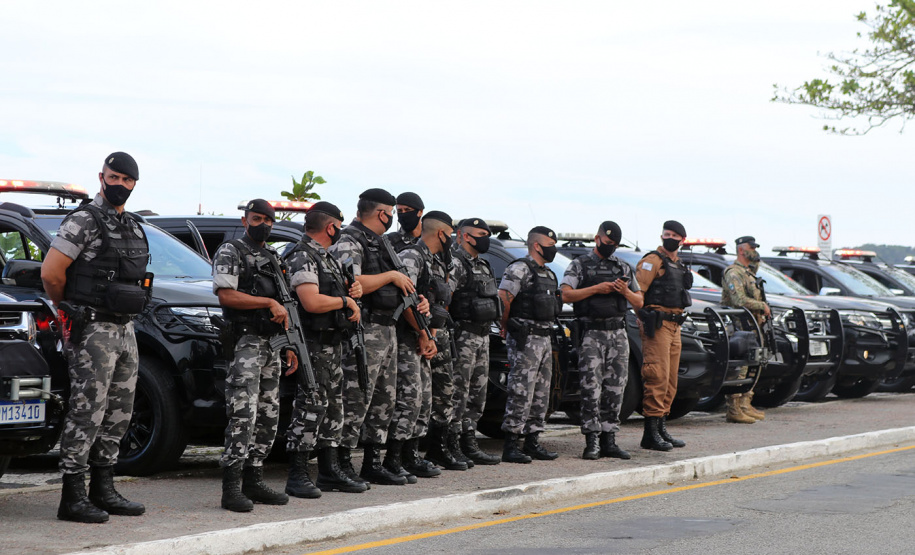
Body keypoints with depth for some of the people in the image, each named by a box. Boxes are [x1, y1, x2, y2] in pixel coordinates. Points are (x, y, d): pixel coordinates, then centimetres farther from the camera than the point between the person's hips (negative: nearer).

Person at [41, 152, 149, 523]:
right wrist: (68, 309, -1)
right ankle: (72, 498, -7)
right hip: (92, 333, -8)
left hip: (125, 331, 8)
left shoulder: (134, 229, 16)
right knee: (87, 413, -9)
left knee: (118, 415, 11)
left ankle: (103, 492, 20)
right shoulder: (84, 221, -10)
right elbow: (50, 273, -15)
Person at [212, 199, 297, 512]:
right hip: (245, 342, -8)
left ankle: (253, 481, 13)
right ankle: (232, 488, -16)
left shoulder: (273, 257, 21)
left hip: (271, 344, 8)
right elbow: (226, 295, -15)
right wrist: (270, 303, -16)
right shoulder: (230, 252, -2)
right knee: (243, 414, -15)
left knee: (268, 416, 7)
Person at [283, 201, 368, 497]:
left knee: (333, 406, 13)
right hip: (314, 345, -10)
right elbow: (312, 302, -25)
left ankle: (330, 472, 19)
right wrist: (345, 301, -10)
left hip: (333, 343, 10)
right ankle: (297, 477, -8)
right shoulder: (302, 257, -13)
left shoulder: (326, 258, 18)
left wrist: (354, 290, 6)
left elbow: (338, 289, 29)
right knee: (310, 407, -10)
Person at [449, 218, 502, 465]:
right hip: (463, 336, -10)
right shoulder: (455, 262, -11)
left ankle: (470, 444, 15)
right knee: (458, 392, -9)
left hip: (483, 336, 10)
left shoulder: (482, 265, 20)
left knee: (477, 393, 10)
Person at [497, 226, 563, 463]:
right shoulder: (520, 269, -10)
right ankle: (510, 446, -8)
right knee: (521, 392, -10)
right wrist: (506, 328, -6)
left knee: (541, 393, 10)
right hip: (524, 340, -9)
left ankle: (532, 441, 17)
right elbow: (503, 299, -17)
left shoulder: (549, 274, 18)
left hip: (544, 338, 9)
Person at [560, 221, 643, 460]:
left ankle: (609, 441, 8)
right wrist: (596, 289, -15)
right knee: (592, 389, -9)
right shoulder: (580, 265, 4)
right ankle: (591, 442, -9)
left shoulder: (623, 268, 16)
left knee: (615, 389, 3)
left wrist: (626, 292, -5)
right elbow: (566, 295, -10)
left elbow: (639, 303, 16)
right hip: (592, 334, -5)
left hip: (618, 334, 5)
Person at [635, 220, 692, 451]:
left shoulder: (678, 266, 21)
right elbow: (636, 291, -14)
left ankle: (662, 429, 16)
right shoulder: (653, 261, -6)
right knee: (658, 378, -13)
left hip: (674, 327, 9)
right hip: (657, 326, -9)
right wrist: (643, 318, -18)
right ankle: (651, 434, -12)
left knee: (670, 381, 10)